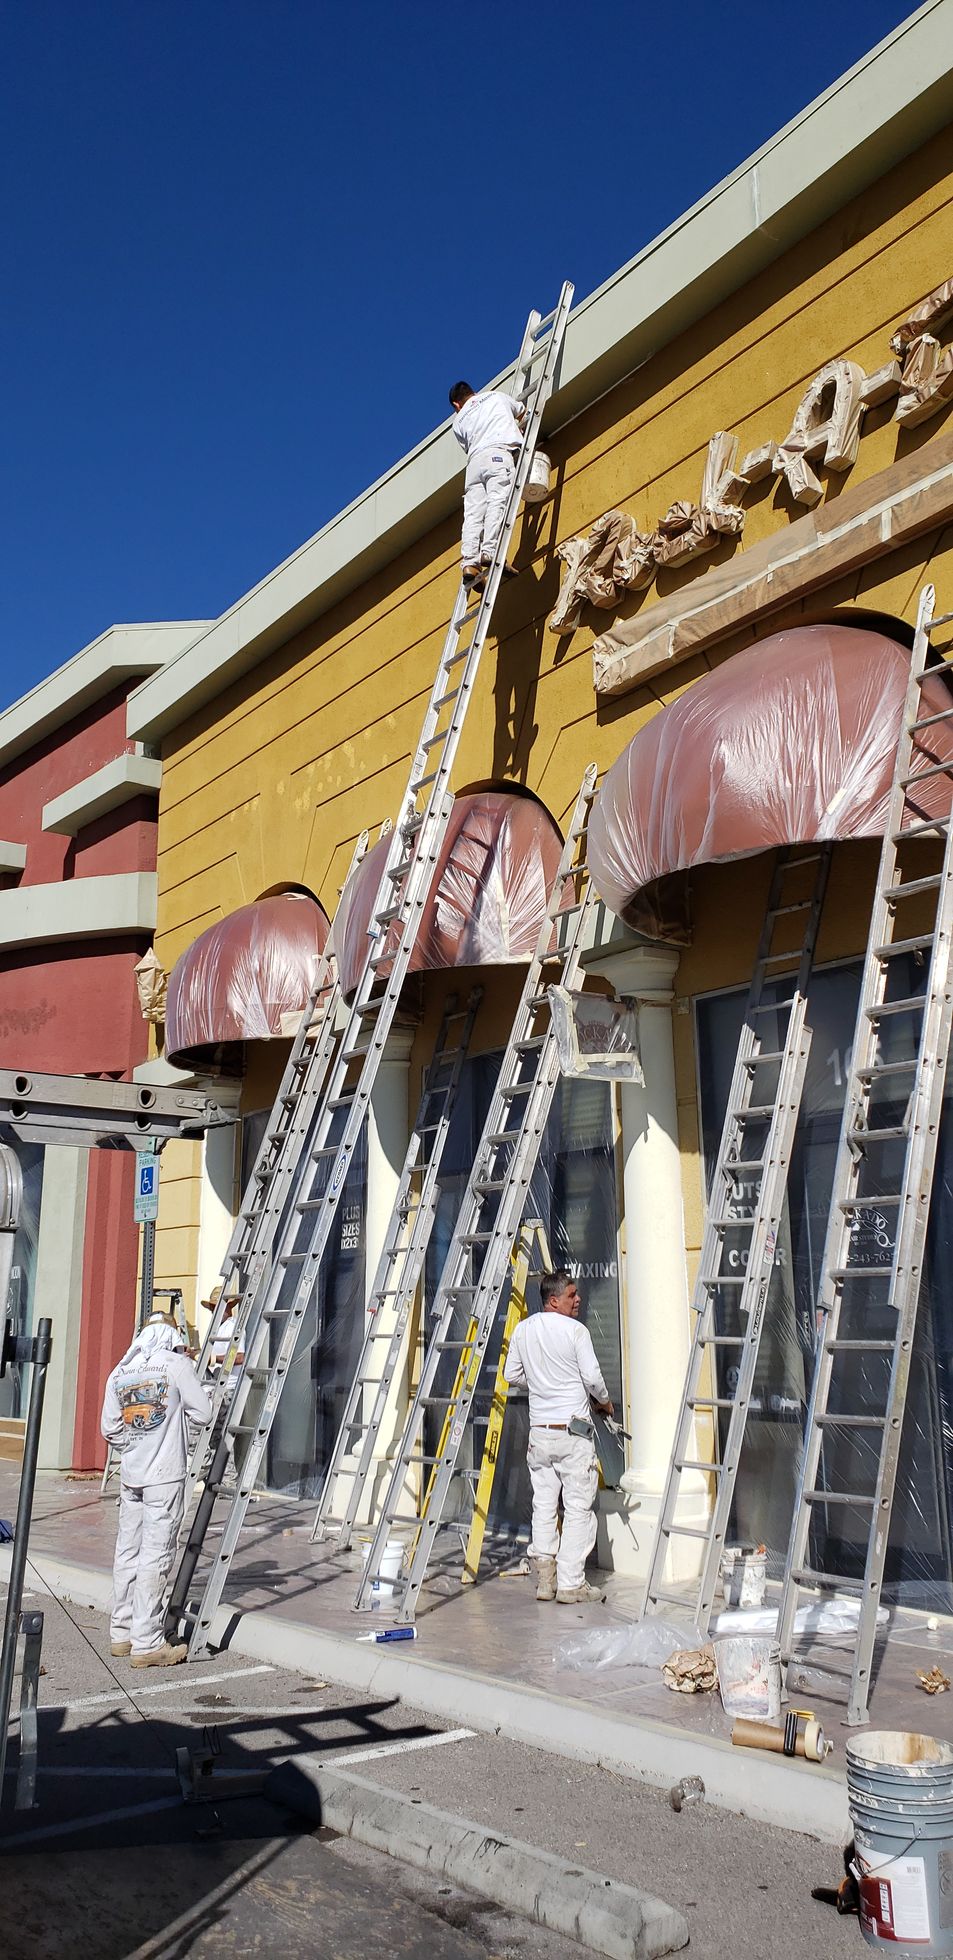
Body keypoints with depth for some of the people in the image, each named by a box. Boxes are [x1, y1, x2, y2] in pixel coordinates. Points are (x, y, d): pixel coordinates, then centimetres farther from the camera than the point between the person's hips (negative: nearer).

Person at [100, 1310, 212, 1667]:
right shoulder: (177, 1364, -6)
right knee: (155, 1556, -4)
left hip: (130, 1474, 6)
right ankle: (146, 1643, -2)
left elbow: (109, 1428, 9)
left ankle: (121, 1633, 21)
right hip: (165, 1475, -6)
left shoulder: (119, 1372, 9)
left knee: (127, 1551, 13)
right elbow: (203, 1412, -4)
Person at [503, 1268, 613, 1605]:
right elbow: (593, 1377, -10)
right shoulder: (576, 1330, -11)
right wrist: (606, 1403, 9)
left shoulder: (523, 1329, 6)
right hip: (573, 1431, -5)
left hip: (539, 1430, 5)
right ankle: (570, 1584, 0)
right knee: (578, 1508, 0)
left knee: (543, 1506, 12)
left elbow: (512, 1375, 12)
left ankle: (545, 1579, 10)